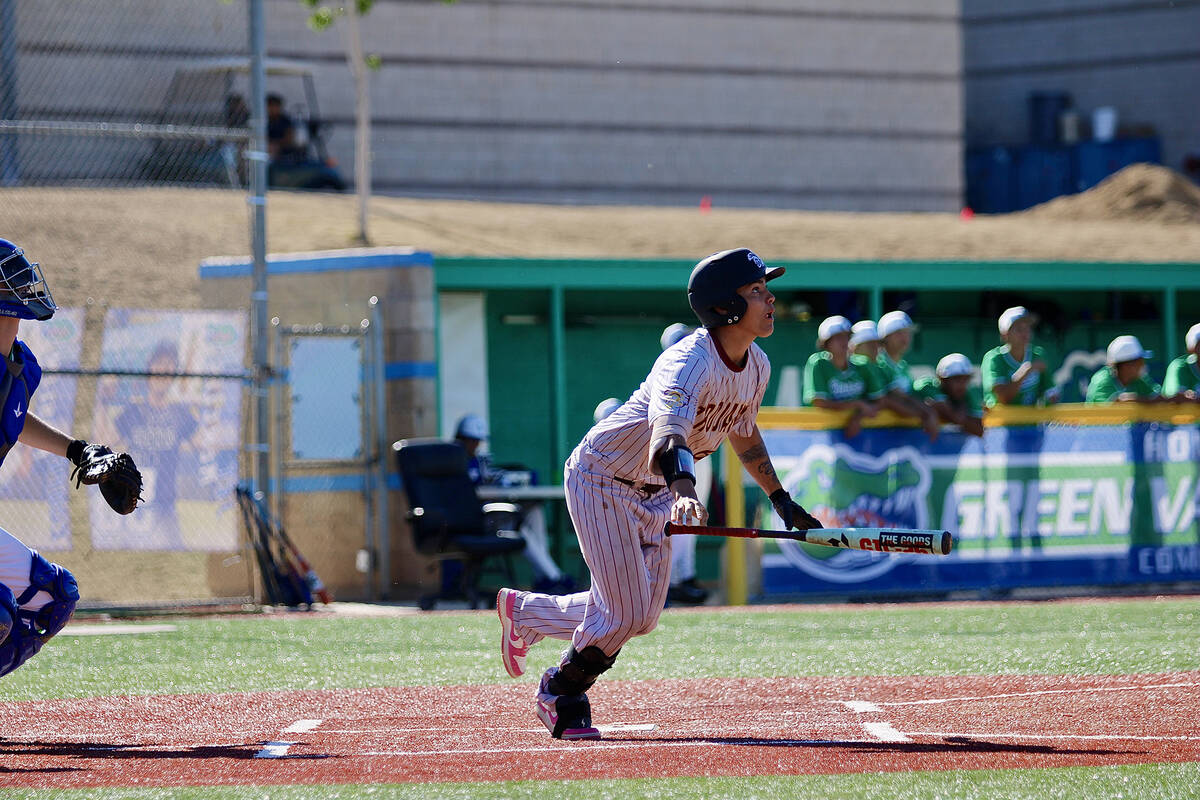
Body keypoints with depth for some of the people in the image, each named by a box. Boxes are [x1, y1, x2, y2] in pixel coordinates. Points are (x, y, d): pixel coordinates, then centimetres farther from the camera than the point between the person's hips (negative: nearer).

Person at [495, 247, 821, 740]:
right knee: (626, 615, -10)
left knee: (641, 616, 12)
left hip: (655, 494, 9)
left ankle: (525, 611, 33)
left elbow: (743, 432, 17)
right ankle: (562, 695, 16)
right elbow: (667, 438, -49)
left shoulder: (755, 367, -3)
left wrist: (782, 501, 19)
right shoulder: (688, 364, -32)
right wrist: (684, 493, -68)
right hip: (602, 479, -9)